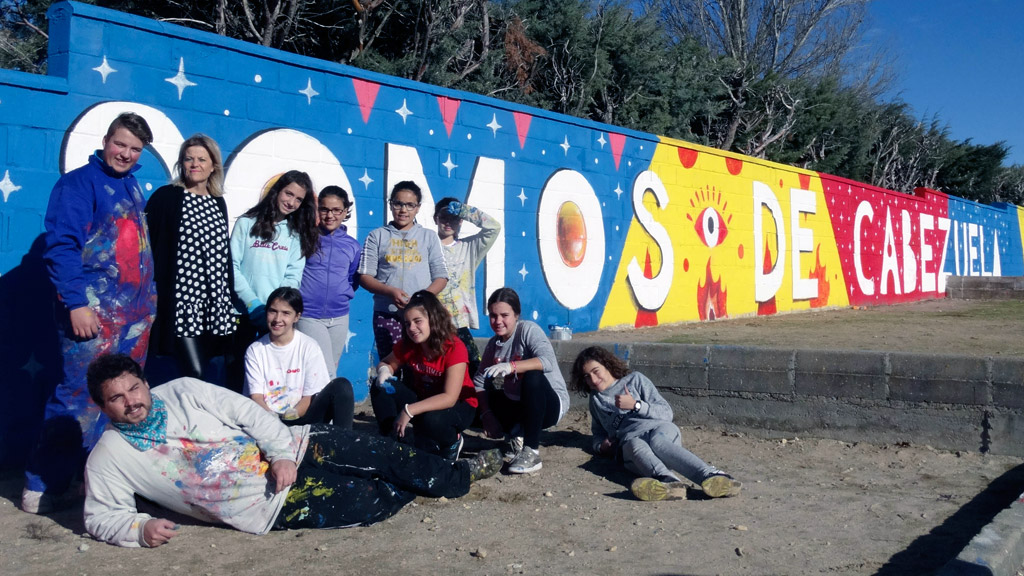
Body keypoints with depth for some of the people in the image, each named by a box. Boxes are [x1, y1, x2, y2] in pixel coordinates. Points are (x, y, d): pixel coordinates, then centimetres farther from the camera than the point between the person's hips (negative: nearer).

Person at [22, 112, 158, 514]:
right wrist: (75, 302, -20)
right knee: (81, 396, -9)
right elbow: (61, 245, -14)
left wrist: (149, 297, 18)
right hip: (94, 310, -8)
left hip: (135, 312, 8)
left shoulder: (132, 187, 17)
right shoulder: (79, 183, -6)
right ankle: (43, 486, 0)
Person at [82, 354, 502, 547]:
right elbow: (101, 517, -2)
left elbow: (246, 411, -2)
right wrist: (141, 529, -23)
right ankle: (421, 487, 20)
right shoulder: (109, 457, -5)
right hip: (270, 506, -3)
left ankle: (460, 475, 20)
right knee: (374, 500, -11)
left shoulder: (182, 391, 0)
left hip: (288, 451, 3)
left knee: (383, 455, -2)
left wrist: (281, 452, -13)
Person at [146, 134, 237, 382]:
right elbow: (147, 245, -3)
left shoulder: (219, 203, 15)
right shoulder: (166, 197, 0)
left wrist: (231, 302, 17)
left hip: (216, 305, 5)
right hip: (181, 302, -5)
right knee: (193, 375, -13)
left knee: (207, 375, 6)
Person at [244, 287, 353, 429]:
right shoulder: (255, 350, 6)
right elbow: (256, 396, -1)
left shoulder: (309, 347, 2)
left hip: (302, 417, 1)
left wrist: (291, 415, -19)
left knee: (341, 386, -25)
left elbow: (311, 397, 0)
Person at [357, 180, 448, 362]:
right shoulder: (377, 236, 12)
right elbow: (365, 276, 6)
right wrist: (390, 292, -12)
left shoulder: (429, 237, 15)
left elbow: (441, 276, 9)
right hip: (386, 314, 0)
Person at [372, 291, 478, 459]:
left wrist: (409, 410, -41)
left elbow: (450, 398, -33)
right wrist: (384, 371, -19)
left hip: (459, 406, -5)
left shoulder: (454, 348, -26)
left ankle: (452, 442, -4)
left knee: (431, 420, -38)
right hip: (424, 399, 5)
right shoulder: (407, 345, -10)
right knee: (380, 389, -15)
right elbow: (387, 363, 9)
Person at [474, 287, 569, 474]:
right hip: (517, 407, 6)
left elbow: (548, 361, -34)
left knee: (533, 377, -37)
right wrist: (487, 414, -17)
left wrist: (512, 366, -48)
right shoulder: (493, 344, 2)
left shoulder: (528, 329, -15)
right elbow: (480, 382, -2)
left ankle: (531, 452, -29)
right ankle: (517, 435, 3)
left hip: (550, 404, -6)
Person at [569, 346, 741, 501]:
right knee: (636, 447, -38)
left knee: (656, 441, -40)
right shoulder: (595, 400, 35)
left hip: (660, 428, -2)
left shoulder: (635, 379, 23)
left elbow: (666, 413, 14)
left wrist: (635, 405, 0)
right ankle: (669, 482, -70)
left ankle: (712, 477, -64)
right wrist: (601, 445, 18)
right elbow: (598, 433, 42)